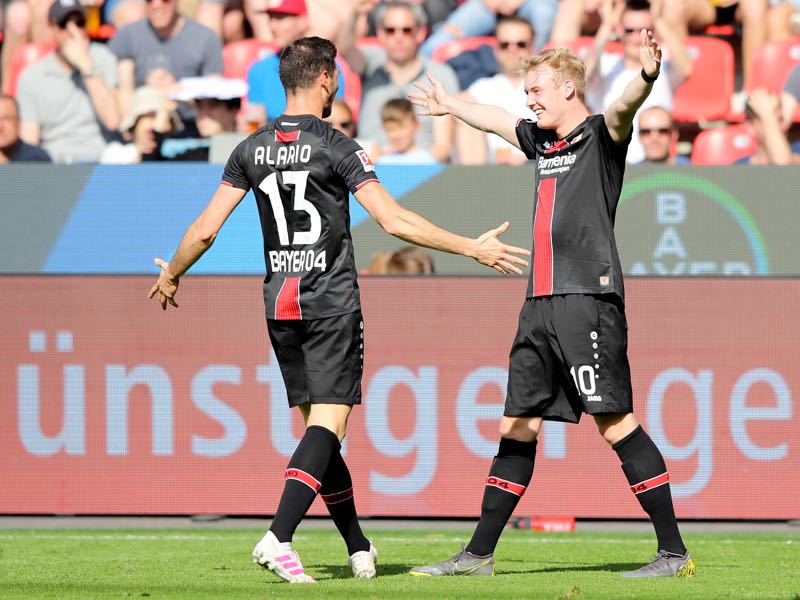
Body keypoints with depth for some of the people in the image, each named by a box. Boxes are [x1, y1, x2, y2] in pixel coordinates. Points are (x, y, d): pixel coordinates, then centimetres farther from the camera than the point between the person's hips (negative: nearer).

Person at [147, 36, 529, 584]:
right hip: (331, 304, -6)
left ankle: (359, 549, 17)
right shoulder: (337, 148, -10)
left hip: (280, 304, 6)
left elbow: (206, 229, 6)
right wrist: (471, 248, -12)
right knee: (329, 422, -7)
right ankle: (279, 538, -24)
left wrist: (170, 275, 23)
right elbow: (394, 220, -17)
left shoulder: (253, 149, 5)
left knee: (316, 424, 12)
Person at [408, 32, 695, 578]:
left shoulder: (601, 136, -3)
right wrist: (447, 103, 56)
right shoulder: (541, 140, 20)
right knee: (517, 425, 11)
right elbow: (493, 119, 40)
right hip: (542, 304, 8)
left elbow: (623, 110, -26)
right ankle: (479, 556, 17)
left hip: (589, 300, -8)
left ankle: (674, 553, -11)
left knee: (615, 422, -13)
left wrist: (646, 78, -47)